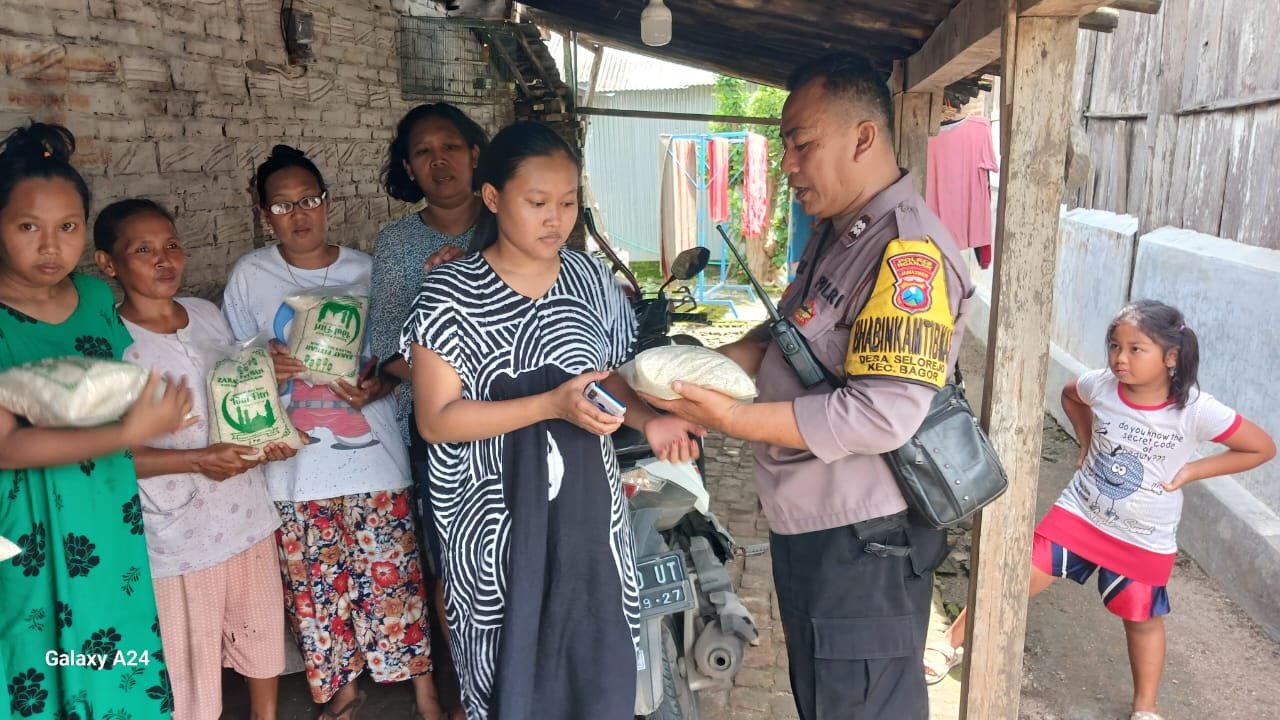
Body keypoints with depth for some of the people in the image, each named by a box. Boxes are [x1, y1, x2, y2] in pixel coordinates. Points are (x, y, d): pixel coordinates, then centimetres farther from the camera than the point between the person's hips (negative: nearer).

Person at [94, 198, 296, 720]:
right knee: (190, 675, 9)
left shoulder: (208, 315, 4)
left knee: (264, 638, 21)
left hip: (248, 516, 6)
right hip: (176, 538, -5)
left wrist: (269, 437, -4)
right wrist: (198, 460, -23)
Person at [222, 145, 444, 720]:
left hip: (373, 457, -1)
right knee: (316, 586, 11)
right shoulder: (249, 276, 2)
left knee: (393, 579, 2)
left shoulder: (365, 271, 1)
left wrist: (378, 387, -14)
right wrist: (266, 369, -13)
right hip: (294, 465, 1)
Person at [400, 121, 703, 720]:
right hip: (497, 519, -3)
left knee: (597, 663, 11)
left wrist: (647, 419, -9)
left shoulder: (590, 278, 3)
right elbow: (436, 419, -13)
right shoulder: (451, 294, -9)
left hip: (588, 507, 4)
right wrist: (552, 405, -22)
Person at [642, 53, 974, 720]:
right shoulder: (833, 233, 10)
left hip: (860, 542, -10)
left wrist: (732, 419, -26)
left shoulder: (908, 252, -23)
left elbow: (883, 416, -30)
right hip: (807, 523, 10)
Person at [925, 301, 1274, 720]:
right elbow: (1069, 394, 11)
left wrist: (1191, 472, -15)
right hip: (1080, 514, 1)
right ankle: (953, 643, 16)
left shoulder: (1196, 410, -22)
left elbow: (1263, 448, -10)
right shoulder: (1101, 386, -14)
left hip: (1145, 538, -1)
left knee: (1143, 620, 17)